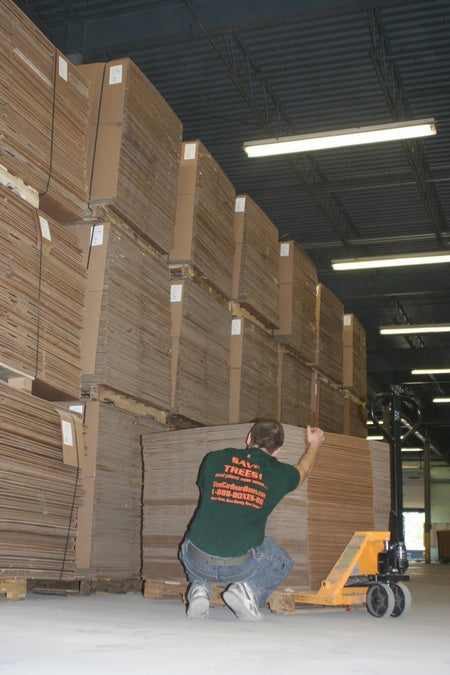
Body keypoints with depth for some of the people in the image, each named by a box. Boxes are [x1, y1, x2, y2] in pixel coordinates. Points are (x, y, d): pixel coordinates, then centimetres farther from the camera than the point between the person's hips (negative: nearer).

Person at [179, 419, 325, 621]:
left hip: (198, 561, 1)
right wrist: (314, 445, 49)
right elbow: (303, 468, 28)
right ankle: (249, 589, 1)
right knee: (283, 563, 28)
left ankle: (199, 587, 8)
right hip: (241, 566, -1)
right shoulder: (279, 474, 3)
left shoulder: (214, 459, 4)